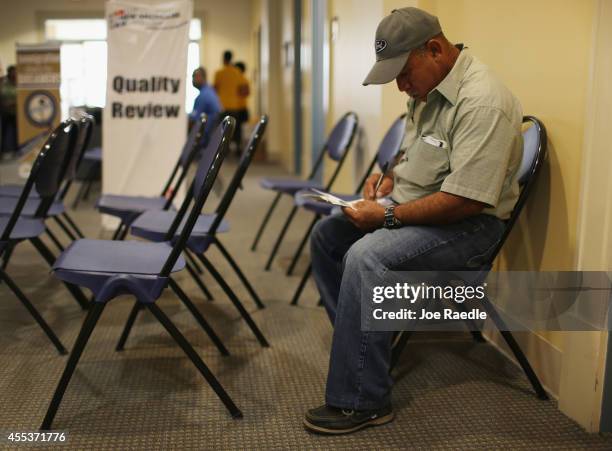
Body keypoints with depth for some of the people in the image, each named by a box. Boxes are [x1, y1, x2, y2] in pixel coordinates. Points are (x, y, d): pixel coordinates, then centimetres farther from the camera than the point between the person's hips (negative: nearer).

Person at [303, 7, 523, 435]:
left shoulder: (482, 102, -25)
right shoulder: (428, 88, 6)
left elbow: (465, 200, -29)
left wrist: (388, 216, -23)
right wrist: (391, 177, 4)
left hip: (467, 224, -10)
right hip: (414, 205, 10)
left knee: (366, 257, -30)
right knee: (327, 234, 8)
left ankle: (362, 403, -19)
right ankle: (364, 341, 17)